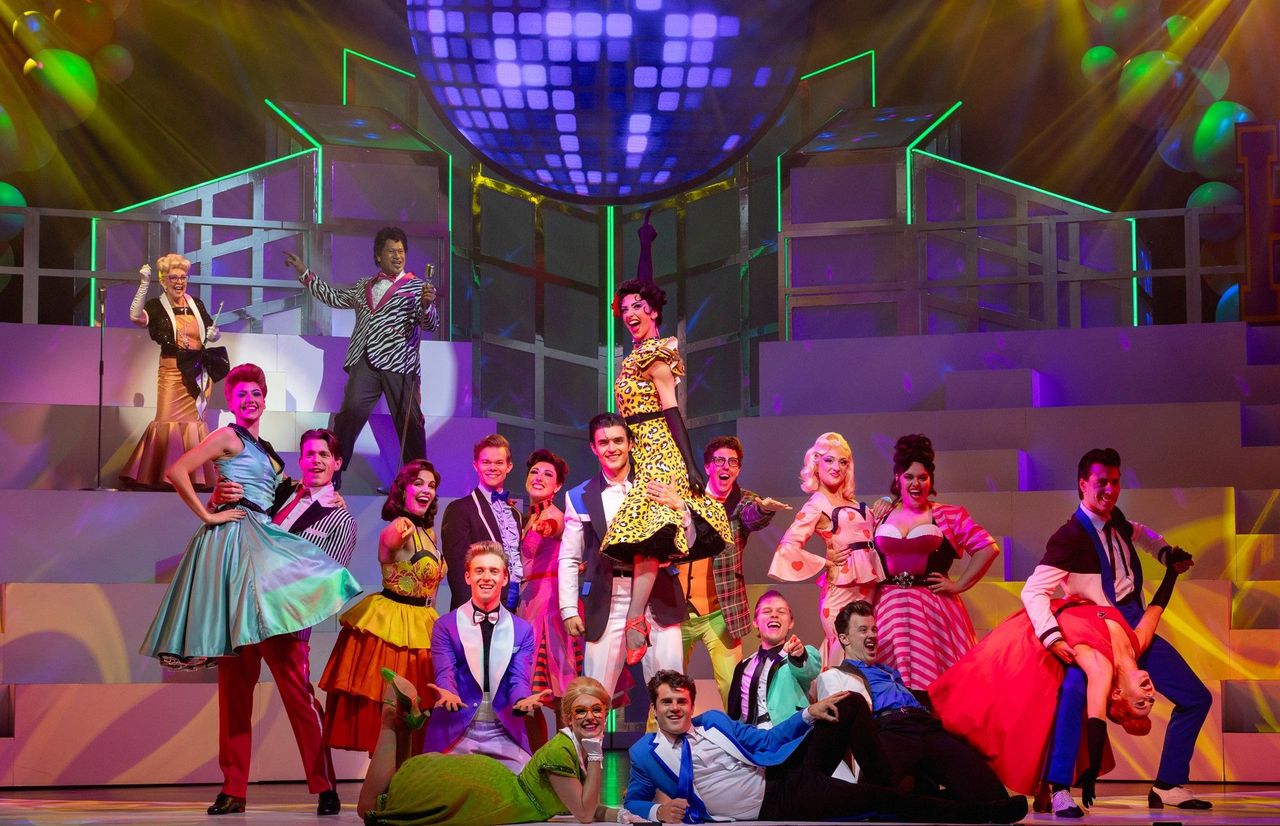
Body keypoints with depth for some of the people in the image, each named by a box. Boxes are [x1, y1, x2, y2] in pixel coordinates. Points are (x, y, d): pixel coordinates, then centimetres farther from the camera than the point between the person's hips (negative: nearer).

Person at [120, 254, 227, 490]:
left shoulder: (196, 304, 10)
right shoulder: (157, 306, -3)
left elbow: (212, 334, 21)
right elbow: (136, 317, -24)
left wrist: (215, 334, -3)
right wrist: (144, 284, -27)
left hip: (199, 373, 4)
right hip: (172, 372, -4)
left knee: (194, 422, 9)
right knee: (169, 422, -10)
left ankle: (195, 477, 16)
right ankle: (161, 476, -3)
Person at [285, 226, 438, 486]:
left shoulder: (416, 286, 6)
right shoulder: (364, 287, 21)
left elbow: (430, 324, -4)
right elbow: (334, 298, 32)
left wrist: (426, 305, -27)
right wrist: (304, 273, 30)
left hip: (399, 364, -3)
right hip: (365, 361, 3)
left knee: (409, 422, -1)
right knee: (351, 410, -12)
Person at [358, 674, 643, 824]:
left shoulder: (583, 746, -3)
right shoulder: (559, 752, -28)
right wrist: (596, 756, -28)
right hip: (482, 795, -8)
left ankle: (405, 721, 24)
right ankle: (393, 722, 9)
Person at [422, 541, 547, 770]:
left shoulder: (522, 631, 10)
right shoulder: (445, 626, 6)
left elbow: (518, 680, 0)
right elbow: (445, 674, -5)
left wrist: (522, 701, -25)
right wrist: (448, 695, -30)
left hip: (505, 736, 1)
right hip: (456, 733, -1)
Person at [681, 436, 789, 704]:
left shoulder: (743, 502, 1)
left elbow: (754, 518, -20)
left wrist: (764, 509, -43)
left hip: (720, 613, -2)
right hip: (678, 609, 2)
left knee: (732, 684, -7)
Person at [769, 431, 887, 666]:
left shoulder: (850, 502, 16)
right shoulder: (817, 505, -6)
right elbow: (788, 547, -17)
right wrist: (826, 563, -8)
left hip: (866, 587, 7)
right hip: (842, 588, -7)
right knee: (846, 656, -9)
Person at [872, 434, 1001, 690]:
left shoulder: (949, 516, 2)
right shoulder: (881, 517, 12)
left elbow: (988, 548, -2)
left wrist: (959, 585, -3)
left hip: (934, 611, -2)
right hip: (889, 610, 3)